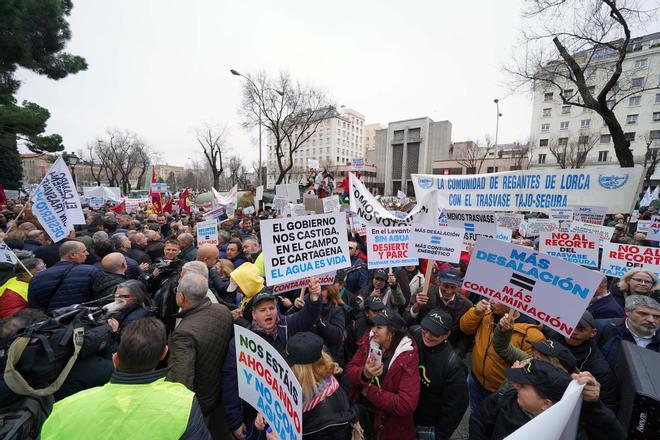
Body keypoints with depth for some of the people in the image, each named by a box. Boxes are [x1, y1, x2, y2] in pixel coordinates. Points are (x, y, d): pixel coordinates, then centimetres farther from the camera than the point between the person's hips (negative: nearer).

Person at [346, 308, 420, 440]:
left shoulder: (407, 359, -24)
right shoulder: (369, 341, -11)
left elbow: (406, 405, -27)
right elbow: (350, 370, -10)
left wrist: (369, 391, -23)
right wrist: (364, 374, -33)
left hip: (389, 425, -3)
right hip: (360, 411, 4)